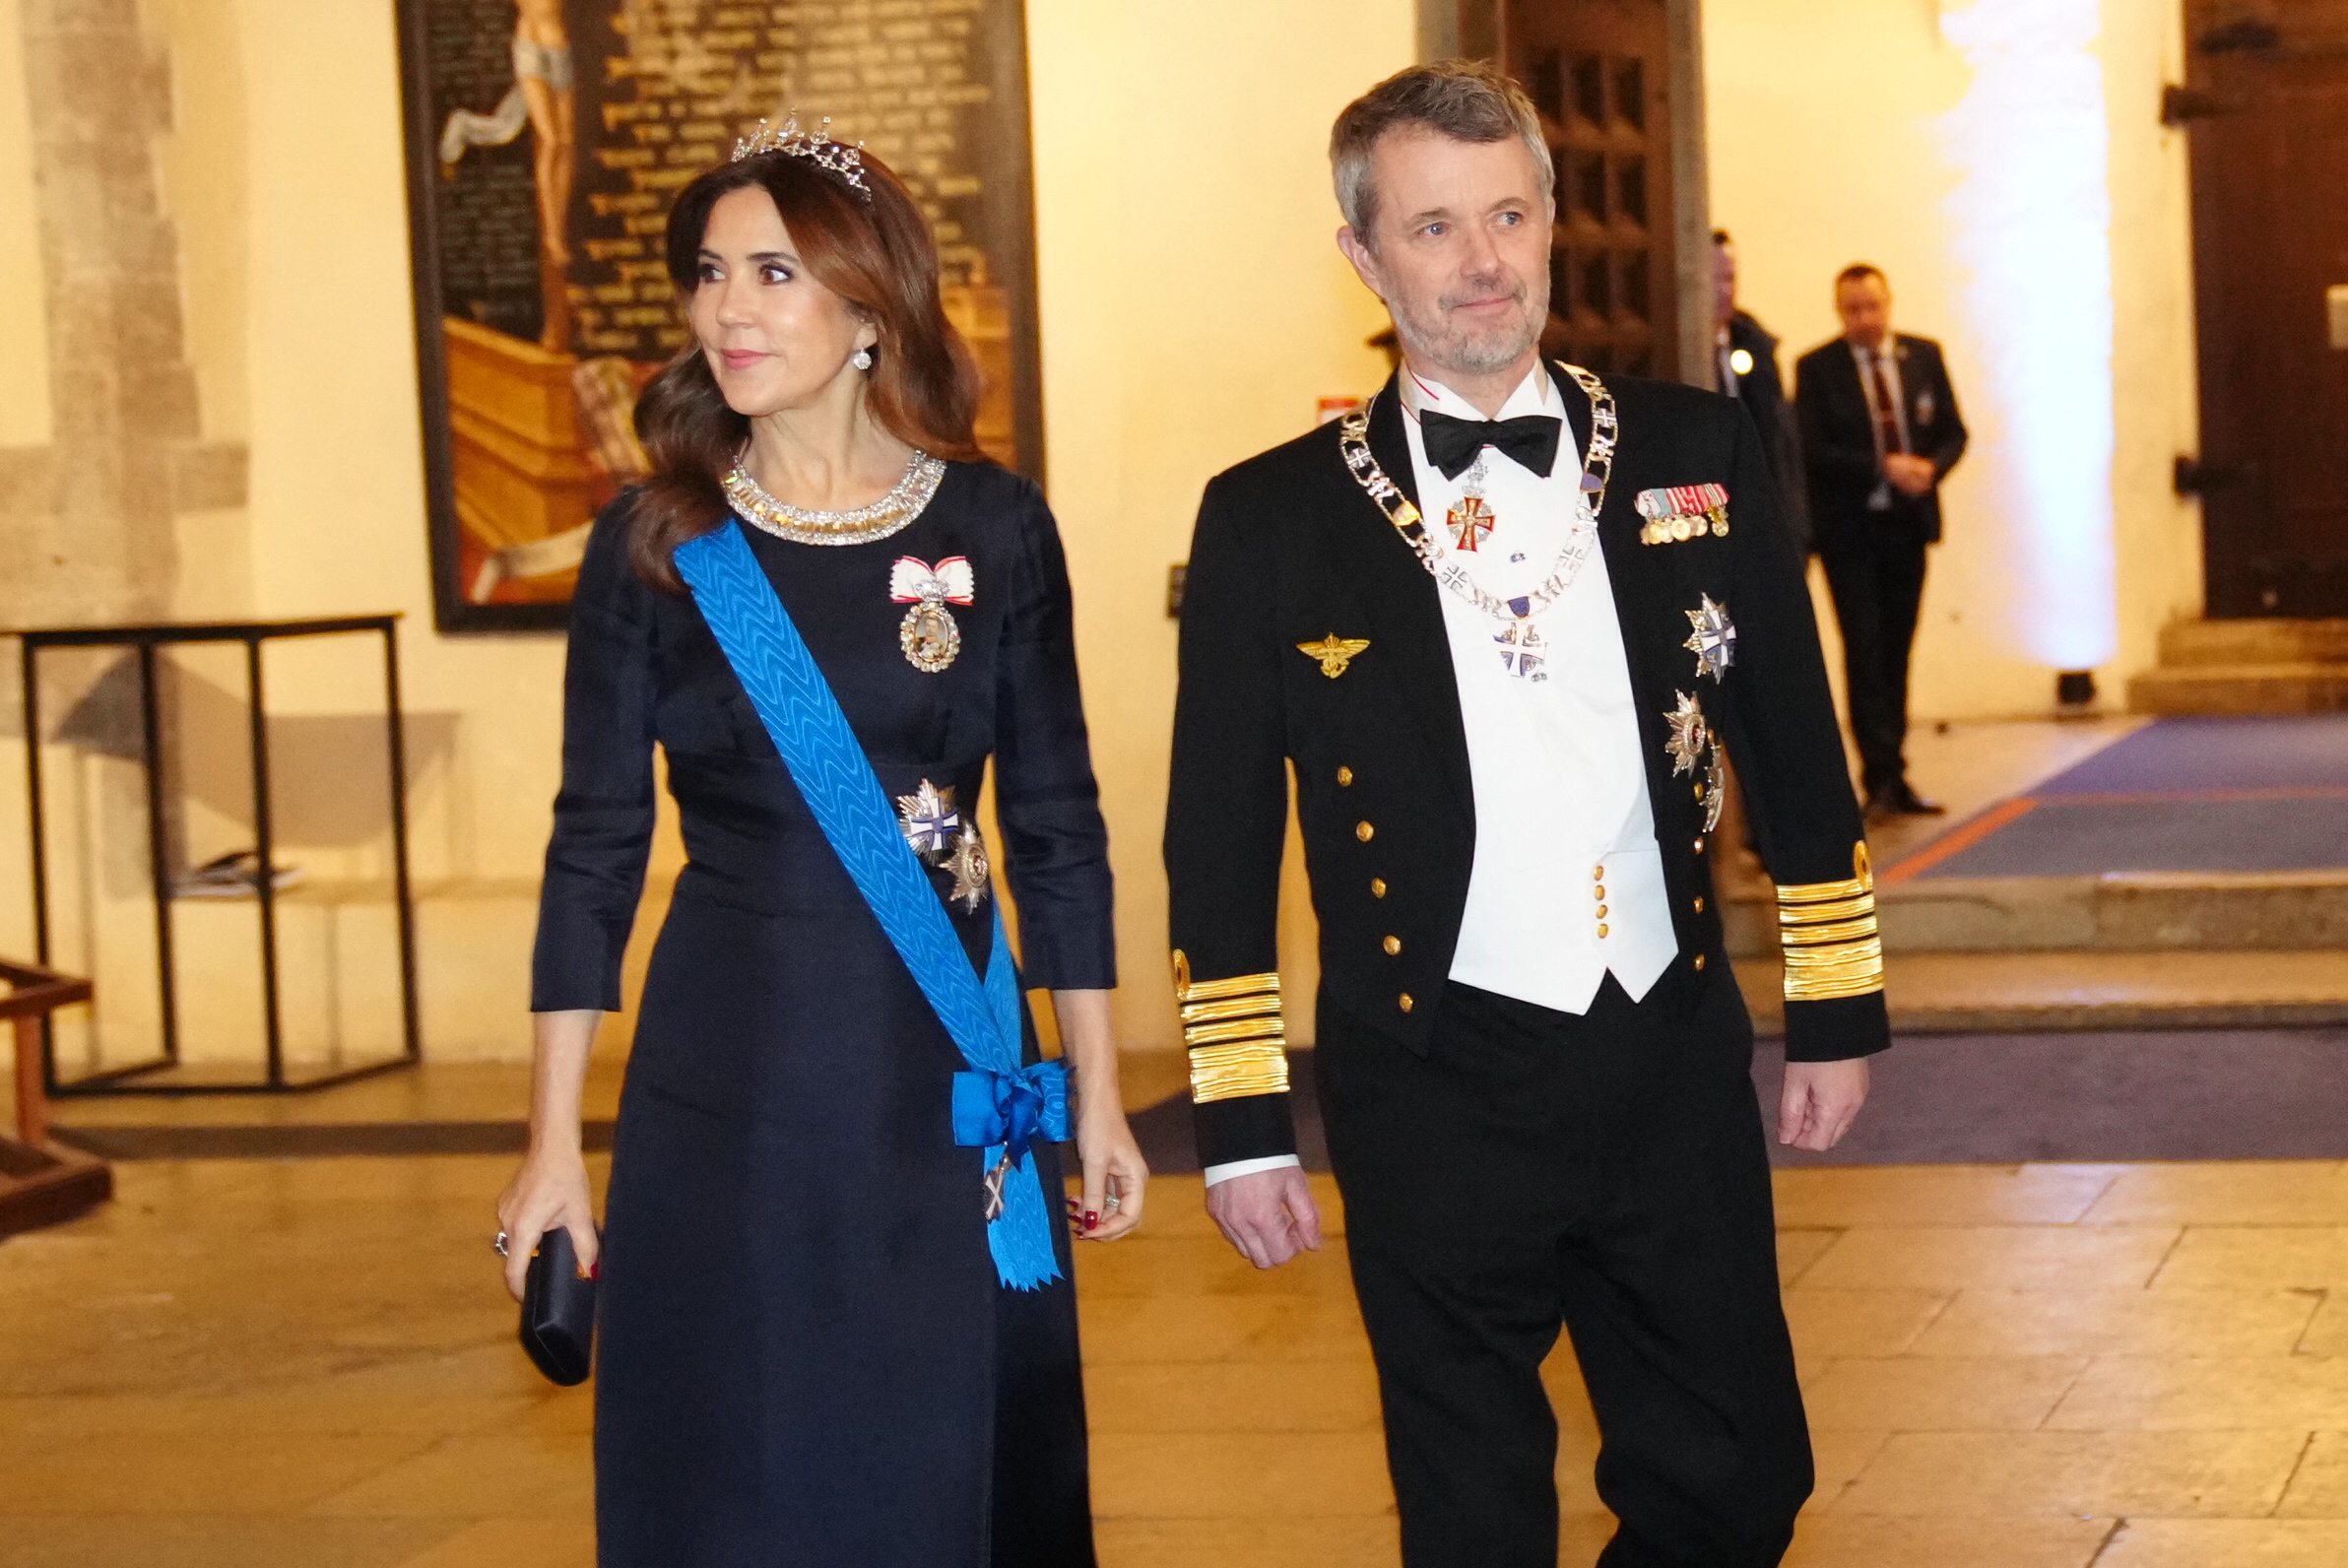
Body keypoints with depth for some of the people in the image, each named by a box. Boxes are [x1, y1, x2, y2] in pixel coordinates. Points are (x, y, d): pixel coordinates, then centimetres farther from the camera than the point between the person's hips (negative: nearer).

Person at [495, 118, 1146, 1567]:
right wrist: (555, 1144, 0)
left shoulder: (993, 526, 0)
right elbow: (596, 845, 2)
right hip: (728, 1084, 0)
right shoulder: (653, 545, 0)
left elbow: (1058, 825, 5)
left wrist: (1101, 1103, 4)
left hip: (950, 1080, 0)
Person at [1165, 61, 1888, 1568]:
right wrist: (1243, 1121, 0)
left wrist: (1838, 1009, 9)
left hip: (1677, 1065, 2)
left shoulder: (1697, 453, 4)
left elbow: (1796, 746, 10)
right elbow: (1221, 841, 1)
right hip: (1438, 1098, -2)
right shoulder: (1271, 520, -2)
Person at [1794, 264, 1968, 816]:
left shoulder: (1924, 357, 8)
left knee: (1896, 650, 7)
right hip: (1848, 527, -4)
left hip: (1908, 522, 4)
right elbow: (1811, 450, -10)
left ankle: (1894, 778, 13)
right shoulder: (1817, 369, -3)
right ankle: (1881, 777, -8)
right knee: (1864, 648, -9)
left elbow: (1952, 432, 10)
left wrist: (1929, 468, -10)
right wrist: (1882, 469, -18)